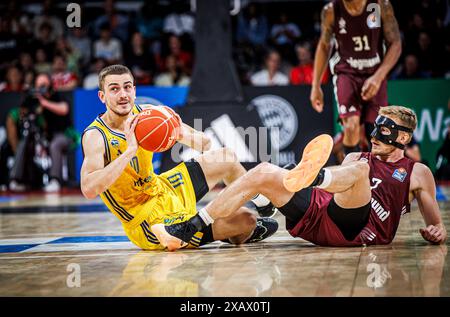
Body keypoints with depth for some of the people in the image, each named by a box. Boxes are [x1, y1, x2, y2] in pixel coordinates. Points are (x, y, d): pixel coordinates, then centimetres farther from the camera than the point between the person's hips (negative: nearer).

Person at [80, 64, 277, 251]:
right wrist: (130, 150, -41)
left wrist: (182, 134, -23)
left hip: (168, 191, 8)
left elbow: (204, 143, 0)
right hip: (151, 223, -8)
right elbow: (88, 190, -39)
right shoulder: (96, 136, -22)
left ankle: (255, 200, 43)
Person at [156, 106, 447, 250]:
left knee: (359, 168, -29)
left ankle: (312, 175, -64)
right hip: (319, 215, 5)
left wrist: (437, 232, -2)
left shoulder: (418, 173, 19)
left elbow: (437, 225, 19)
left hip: (358, 230, -5)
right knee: (263, 173, -11)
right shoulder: (356, 157, 30)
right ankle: (188, 229, -21)